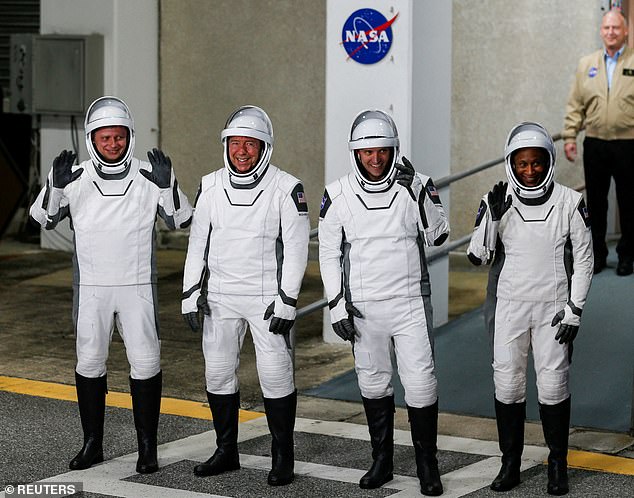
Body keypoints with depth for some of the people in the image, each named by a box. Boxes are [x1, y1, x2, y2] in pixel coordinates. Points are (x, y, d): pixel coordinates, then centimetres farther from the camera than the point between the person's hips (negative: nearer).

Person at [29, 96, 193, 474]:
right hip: (91, 287, 1)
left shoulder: (148, 177, -2)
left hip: (138, 287, -1)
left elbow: (181, 220, -3)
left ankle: (148, 446, 9)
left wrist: (167, 184, -19)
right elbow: (44, 218, -1)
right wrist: (56, 185, -18)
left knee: (146, 363, -2)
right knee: (89, 362, 7)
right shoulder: (78, 178, 0)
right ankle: (92, 444, 19)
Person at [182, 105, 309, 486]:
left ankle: (283, 457, 8)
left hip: (267, 297, -4)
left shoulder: (286, 189, -9)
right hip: (220, 297, 4)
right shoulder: (211, 186, 3)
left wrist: (287, 303, -12)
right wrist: (191, 295, 5)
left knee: (276, 375, -4)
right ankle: (226, 452, 21)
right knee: (218, 372, 8)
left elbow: (296, 250, -8)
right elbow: (198, 243, 9)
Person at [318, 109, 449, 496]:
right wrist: (338, 305, -1)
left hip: (411, 303, -1)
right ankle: (381, 460, 24)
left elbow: (438, 236, -7)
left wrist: (419, 195, -20)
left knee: (421, 384, -5)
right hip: (363, 307, 1)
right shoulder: (339, 195, -2)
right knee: (373, 383, 11)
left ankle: (428, 463, 9)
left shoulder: (415, 186, -3)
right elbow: (329, 253, 4)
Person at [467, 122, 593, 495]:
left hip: (553, 307, -1)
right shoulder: (497, 202, -2)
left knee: (554, 384, 0)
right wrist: (492, 218, -17)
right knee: (507, 383, 3)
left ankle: (558, 465, 14)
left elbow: (584, 259, 0)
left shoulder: (570, 203, -5)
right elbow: (479, 256, -2)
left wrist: (574, 309, -5)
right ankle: (510, 463, 15)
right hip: (509, 305, 1)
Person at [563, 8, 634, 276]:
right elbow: (575, 105, 10)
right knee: (595, 202, 7)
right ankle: (597, 254, 18)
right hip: (595, 144, 2)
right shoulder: (586, 64, 10)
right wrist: (570, 136, 3)